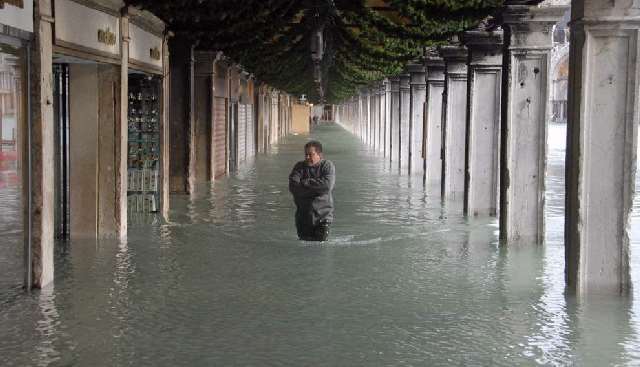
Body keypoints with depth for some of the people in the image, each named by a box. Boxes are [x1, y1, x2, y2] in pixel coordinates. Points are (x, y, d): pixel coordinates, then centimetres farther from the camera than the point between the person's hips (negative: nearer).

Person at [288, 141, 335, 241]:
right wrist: (316, 189, -14)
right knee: (304, 242, 11)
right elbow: (293, 187, -12)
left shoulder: (328, 165, -2)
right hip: (303, 215, 2)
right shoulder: (299, 167, 3)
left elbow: (327, 185, -20)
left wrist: (306, 183, -11)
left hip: (323, 215, -2)